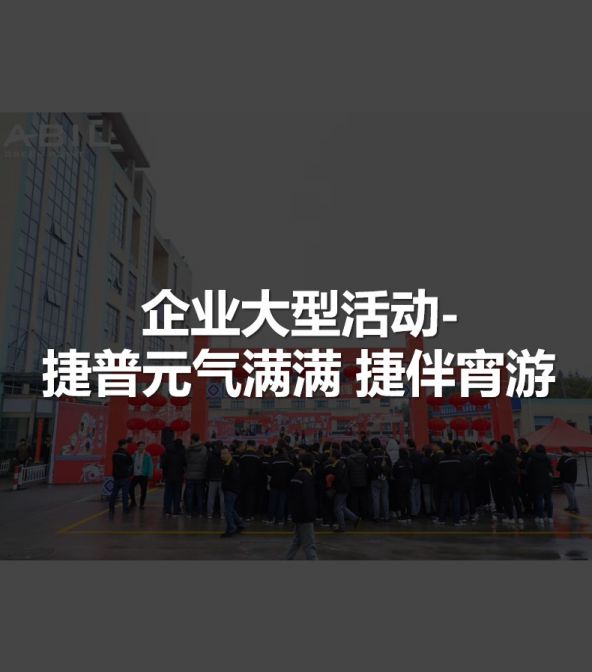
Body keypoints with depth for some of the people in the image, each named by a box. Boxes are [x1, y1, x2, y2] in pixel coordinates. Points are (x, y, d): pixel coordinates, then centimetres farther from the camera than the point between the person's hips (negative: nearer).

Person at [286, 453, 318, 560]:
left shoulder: (295, 476, 9)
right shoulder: (308, 478, -18)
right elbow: (308, 500, -23)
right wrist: (311, 516, -17)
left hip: (296, 515, 8)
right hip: (305, 517, -8)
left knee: (296, 540, 21)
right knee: (309, 544, -6)